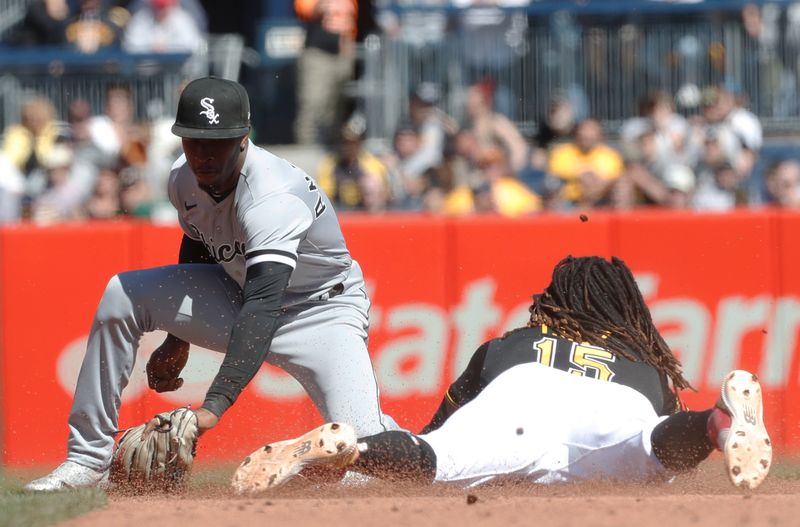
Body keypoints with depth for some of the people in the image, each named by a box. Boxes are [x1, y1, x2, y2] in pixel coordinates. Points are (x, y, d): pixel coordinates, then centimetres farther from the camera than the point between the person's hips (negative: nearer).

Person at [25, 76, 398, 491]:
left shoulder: (273, 198, -36)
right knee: (122, 296, -14)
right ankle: (89, 460, -8)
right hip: (240, 290, 6)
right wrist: (178, 339, 15)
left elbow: (263, 308, -47)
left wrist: (213, 407, -56)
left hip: (321, 310, -6)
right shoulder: (184, 178, -12)